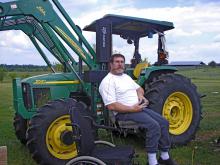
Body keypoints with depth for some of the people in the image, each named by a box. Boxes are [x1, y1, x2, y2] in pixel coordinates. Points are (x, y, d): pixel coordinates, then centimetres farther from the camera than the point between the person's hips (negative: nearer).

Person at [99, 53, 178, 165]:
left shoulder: (126, 76, 18)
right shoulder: (107, 81, -12)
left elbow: (139, 88, 28)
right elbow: (111, 106, -20)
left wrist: (140, 95, 3)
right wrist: (132, 109, -22)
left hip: (139, 108, 9)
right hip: (124, 113, -9)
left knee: (164, 122, 0)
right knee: (153, 125, -26)